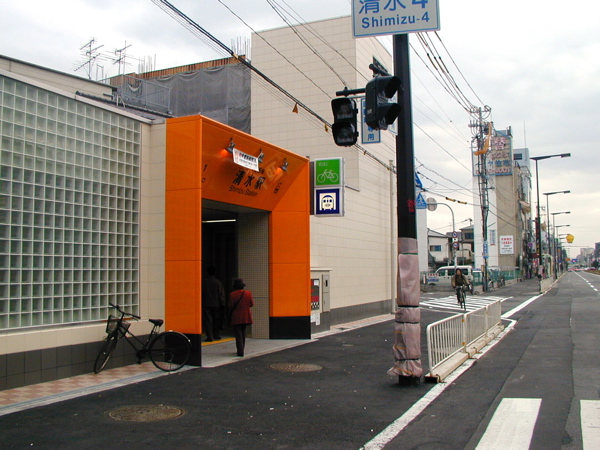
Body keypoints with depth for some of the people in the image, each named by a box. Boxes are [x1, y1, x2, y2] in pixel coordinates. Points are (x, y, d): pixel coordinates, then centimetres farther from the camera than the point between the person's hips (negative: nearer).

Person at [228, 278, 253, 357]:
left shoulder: (232, 295, -13)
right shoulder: (248, 293, -3)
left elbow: (230, 306, -12)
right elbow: (251, 304, 2)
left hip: (236, 318, -4)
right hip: (246, 317, 4)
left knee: (238, 335, -1)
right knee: (243, 334, 18)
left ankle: (240, 352, -8)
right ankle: (241, 349, 24)